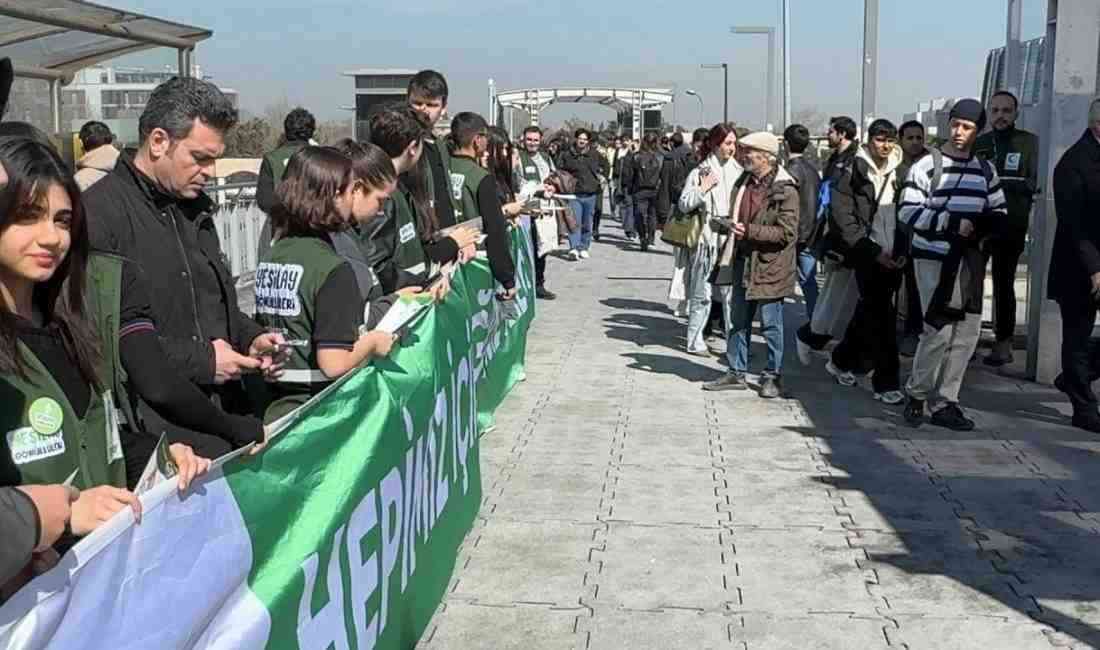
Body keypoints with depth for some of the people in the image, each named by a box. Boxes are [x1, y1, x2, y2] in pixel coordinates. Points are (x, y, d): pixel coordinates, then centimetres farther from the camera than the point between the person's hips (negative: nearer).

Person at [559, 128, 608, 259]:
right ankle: (574, 248, -19)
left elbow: (605, 165, 23)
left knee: (587, 224, 9)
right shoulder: (567, 155, 0)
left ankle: (584, 248, 19)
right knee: (575, 222, -14)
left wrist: (601, 176, 12)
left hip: (590, 194, 3)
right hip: (574, 194, -3)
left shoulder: (595, 155, 6)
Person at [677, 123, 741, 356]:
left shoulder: (738, 171, 8)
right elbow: (683, 205, -3)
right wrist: (702, 189, -14)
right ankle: (695, 341, 12)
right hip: (707, 240, -3)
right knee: (702, 294, 2)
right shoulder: (699, 173, 0)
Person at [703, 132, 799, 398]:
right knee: (738, 321, 13)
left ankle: (772, 376, 16)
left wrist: (749, 231, -21)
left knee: (770, 324, 3)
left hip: (769, 266, -7)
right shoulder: (744, 182, 10)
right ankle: (737, 373, 23)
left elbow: (787, 232, -19)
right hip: (743, 263, 8)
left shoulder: (784, 189, -14)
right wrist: (732, 226, 4)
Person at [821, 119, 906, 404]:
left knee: (868, 314, 14)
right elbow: (845, 220, -9)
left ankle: (841, 361, 32)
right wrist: (874, 251, -13)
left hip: (892, 258, 5)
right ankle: (886, 383, -1)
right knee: (881, 318, -7)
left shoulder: (899, 173, 8)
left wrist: (903, 251, -3)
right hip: (867, 257, -5)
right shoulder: (853, 173, -5)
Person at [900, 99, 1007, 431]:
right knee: (939, 331, -9)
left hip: (969, 260, 6)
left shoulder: (986, 170, 12)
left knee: (967, 332, 6)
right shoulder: (927, 165, -5)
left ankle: (944, 403, 16)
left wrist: (980, 225, -8)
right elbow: (908, 211, -12)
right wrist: (953, 222, -20)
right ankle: (917, 394, 12)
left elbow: (999, 214, 15)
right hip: (934, 258, -6)